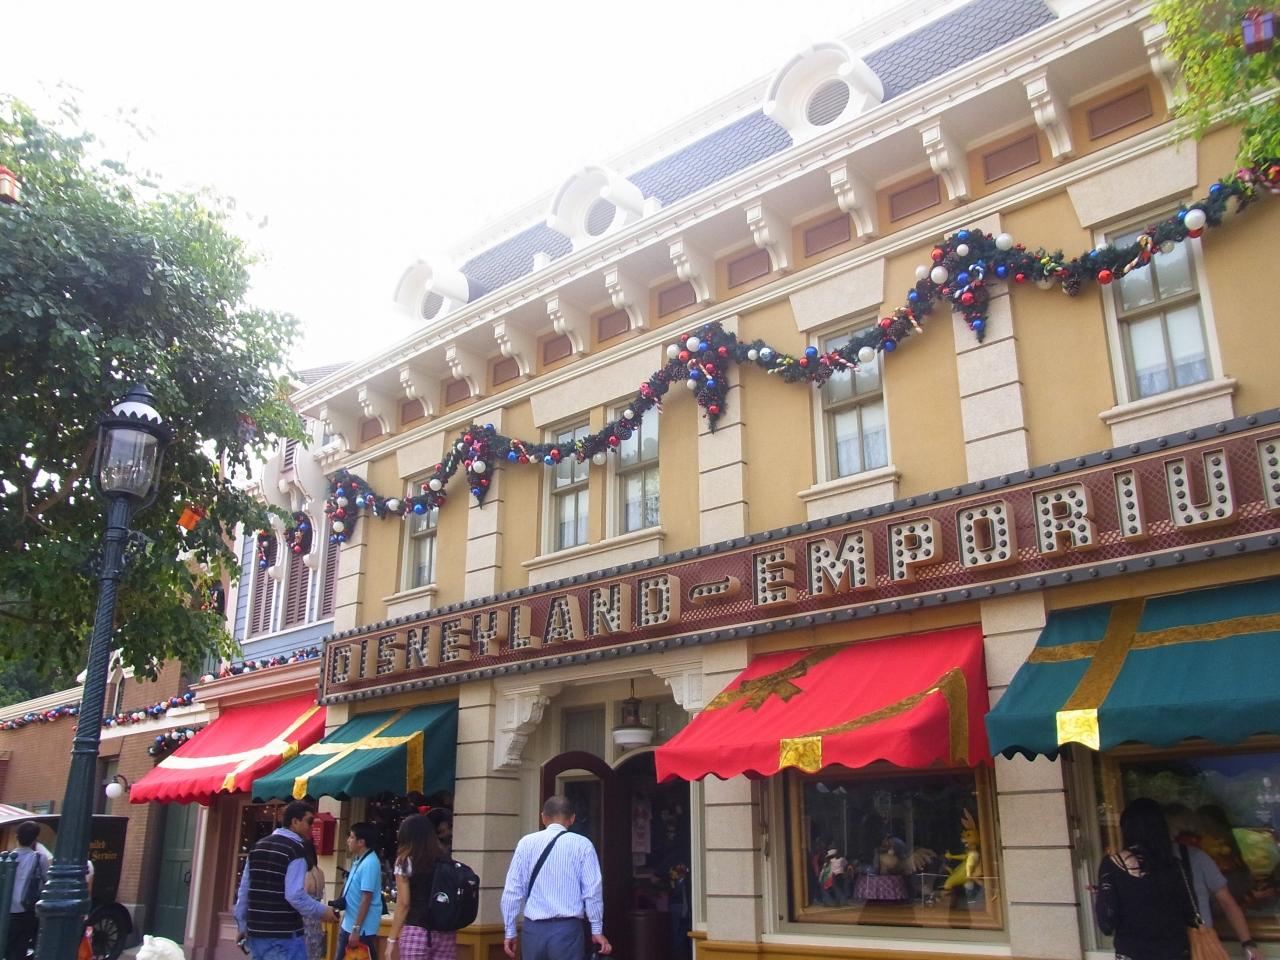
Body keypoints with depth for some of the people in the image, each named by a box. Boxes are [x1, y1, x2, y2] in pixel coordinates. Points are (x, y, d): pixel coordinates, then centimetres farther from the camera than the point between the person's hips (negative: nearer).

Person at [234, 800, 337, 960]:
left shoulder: (258, 847, 12)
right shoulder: (296, 850, -13)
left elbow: (243, 890, 15)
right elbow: (295, 895, -21)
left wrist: (242, 925, 22)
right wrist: (323, 911, -10)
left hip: (256, 933, 8)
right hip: (284, 936, -8)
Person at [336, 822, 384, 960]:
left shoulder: (370, 863, -21)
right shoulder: (359, 860, 9)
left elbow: (366, 899, -22)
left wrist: (356, 929, -21)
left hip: (362, 929, -10)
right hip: (348, 925, 10)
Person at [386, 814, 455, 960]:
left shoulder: (405, 861, -1)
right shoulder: (447, 861, 12)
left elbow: (403, 904, -5)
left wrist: (392, 939, -2)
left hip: (417, 932, -4)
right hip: (446, 933, 4)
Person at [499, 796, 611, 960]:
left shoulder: (526, 843, 2)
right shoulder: (582, 844, -3)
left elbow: (512, 889, 2)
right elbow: (592, 890, -3)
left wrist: (510, 931, 9)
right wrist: (597, 930, 6)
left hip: (533, 929, 2)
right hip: (567, 929, -2)